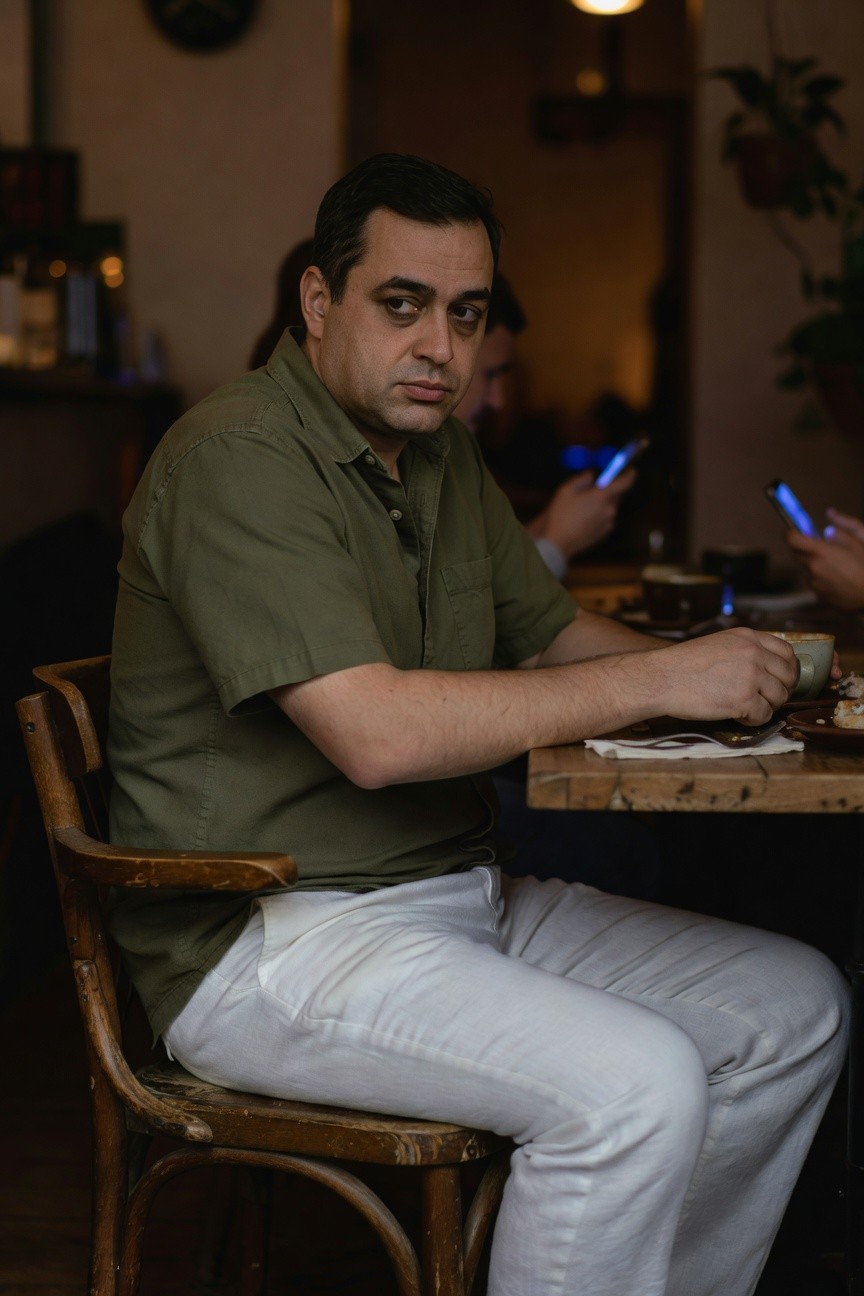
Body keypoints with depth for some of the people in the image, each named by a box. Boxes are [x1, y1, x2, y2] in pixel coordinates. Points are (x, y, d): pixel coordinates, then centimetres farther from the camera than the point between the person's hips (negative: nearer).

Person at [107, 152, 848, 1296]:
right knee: (636, 1087, -28)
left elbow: (552, 636, 24)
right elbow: (375, 735, -25)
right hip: (276, 937, -9)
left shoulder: (443, 453, 14)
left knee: (797, 1007, 6)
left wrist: (716, 672, 2)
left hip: (460, 897, 10)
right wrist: (659, 681, -21)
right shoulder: (239, 459, -16)